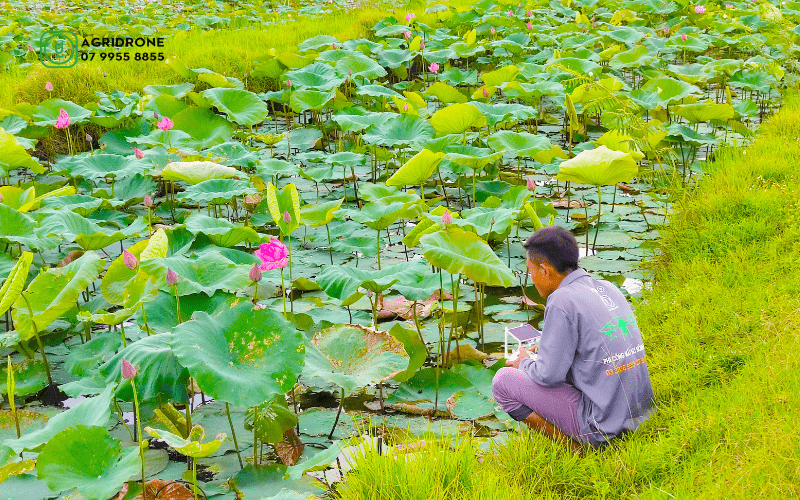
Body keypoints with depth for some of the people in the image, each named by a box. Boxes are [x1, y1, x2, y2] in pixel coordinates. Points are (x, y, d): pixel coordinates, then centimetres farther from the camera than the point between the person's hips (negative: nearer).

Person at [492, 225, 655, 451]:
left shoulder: (563, 301, -17)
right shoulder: (608, 289, 7)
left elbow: (548, 376, -16)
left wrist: (525, 364, 6)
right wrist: (547, 351, 23)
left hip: (602, 426, -8)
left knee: (503, 380, 0)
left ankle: (573, 448, -1)